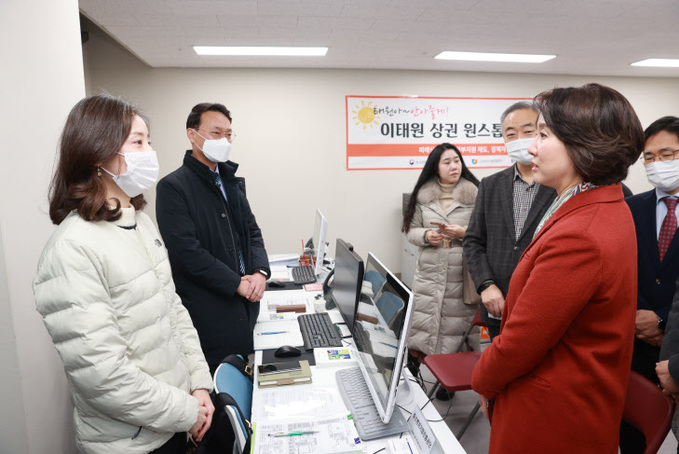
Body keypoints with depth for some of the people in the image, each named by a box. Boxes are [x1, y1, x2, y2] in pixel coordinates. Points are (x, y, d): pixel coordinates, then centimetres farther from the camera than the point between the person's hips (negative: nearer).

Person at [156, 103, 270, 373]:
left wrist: (260, 272, -5)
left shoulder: (231, 182, 13)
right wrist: (237, 283, -15)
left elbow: (252, 231, 13)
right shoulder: (173, 187, -11)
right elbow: (187, 250, -18)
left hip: (246, 304, 7)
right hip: (209, 310, -7)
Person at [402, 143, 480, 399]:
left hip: (461, 274, -1)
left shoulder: (474, 194, -1)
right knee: (419, 322, 5)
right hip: (429, 271, 2)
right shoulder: (423, 195, 6)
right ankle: (412, 368, 28)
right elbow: (411, 230, 11)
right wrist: (426, 236, -9)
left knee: (455, 327, 6)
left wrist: (464, 232, -15)